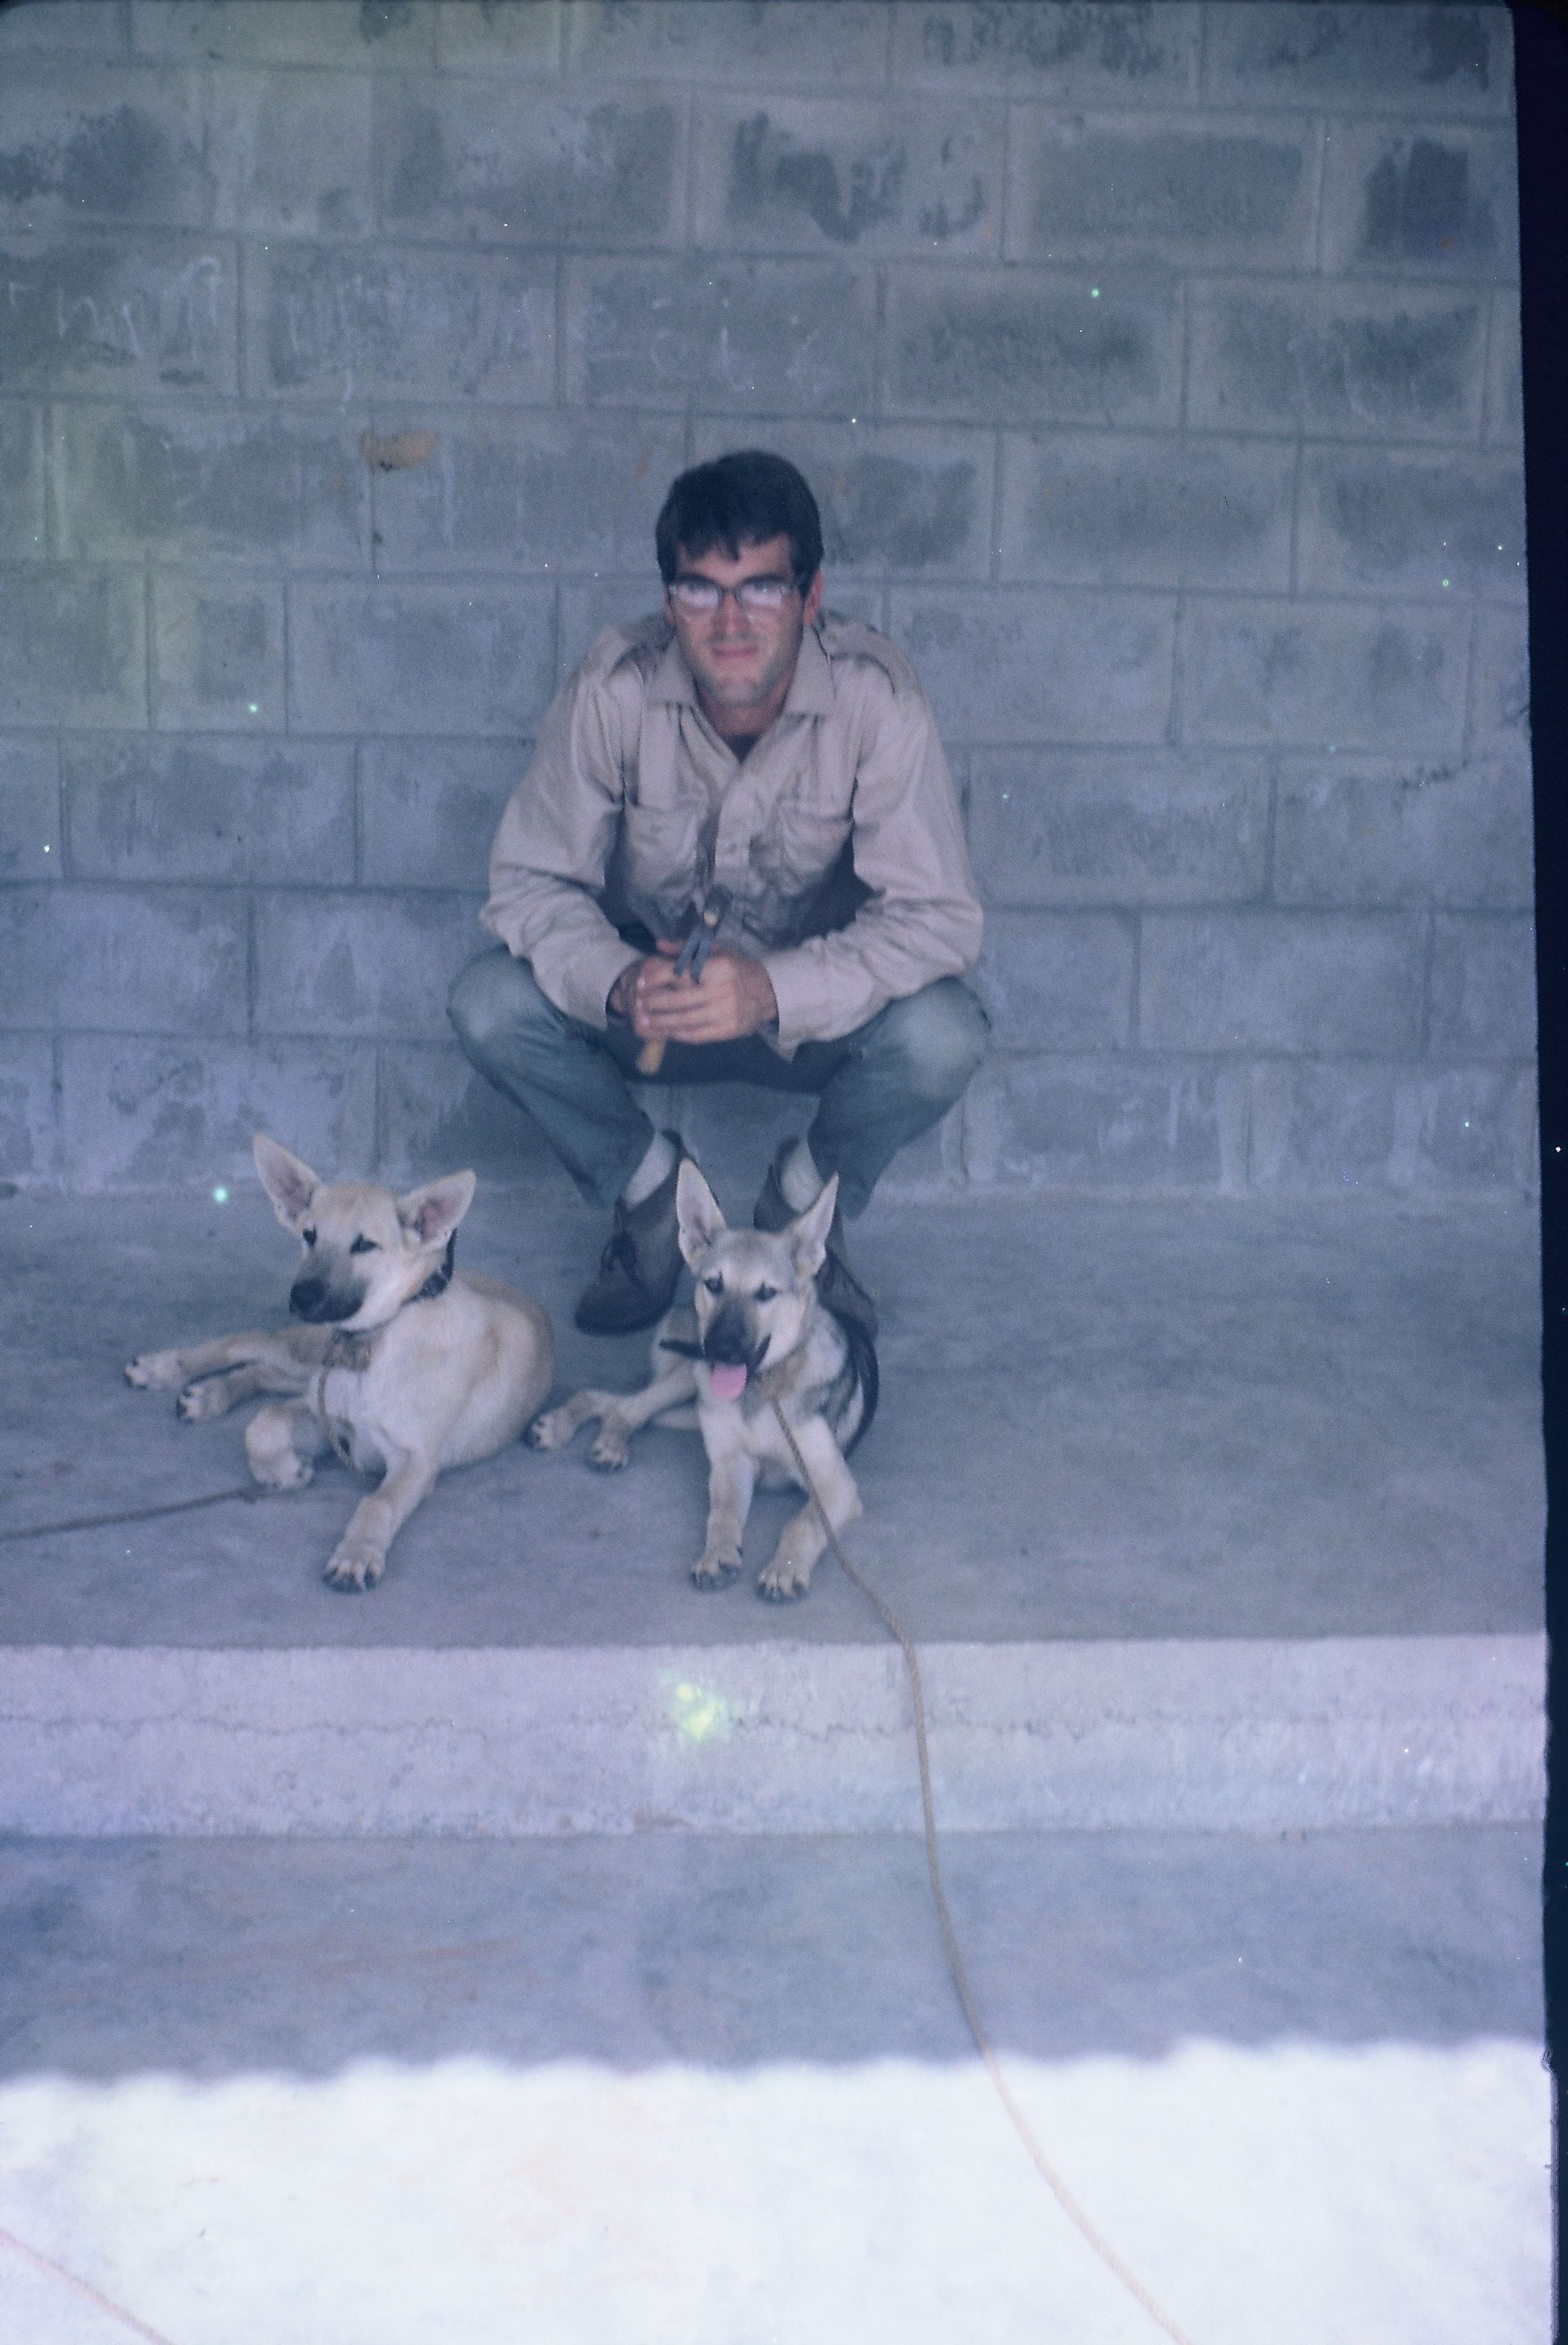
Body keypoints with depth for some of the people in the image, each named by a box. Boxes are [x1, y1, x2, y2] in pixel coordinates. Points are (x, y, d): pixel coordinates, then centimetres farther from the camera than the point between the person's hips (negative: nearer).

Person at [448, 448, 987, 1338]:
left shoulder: (878, 698, -23)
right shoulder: (615, 690, -19)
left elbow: (937, 916, -24)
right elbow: (532, 881, -14)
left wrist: (777, 991, -40)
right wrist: (617, 985, -36)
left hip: (814, 1012, -1)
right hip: (651, 989, 1)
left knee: (941, 1036, -32)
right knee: (492, 1005, -25)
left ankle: (807, 1201, 1)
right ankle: (649, 1187, 4)